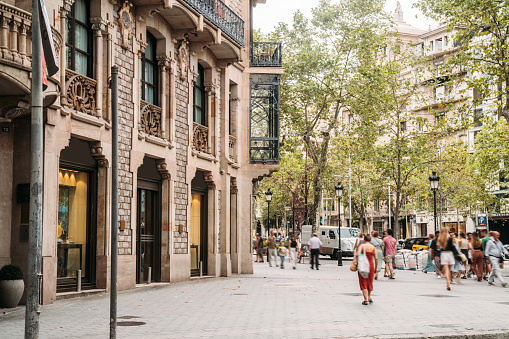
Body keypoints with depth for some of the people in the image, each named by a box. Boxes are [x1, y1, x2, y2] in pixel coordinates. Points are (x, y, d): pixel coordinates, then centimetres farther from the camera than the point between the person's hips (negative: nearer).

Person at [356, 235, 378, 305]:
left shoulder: (362, 246, -4)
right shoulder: (373, 248, 3)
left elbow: (357, 254, -19)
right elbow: (376, 258, -2)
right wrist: (376, 268, 6)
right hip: (371, 265, 3)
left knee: (363, 283, 3)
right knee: (370, 282, 22)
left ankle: (366, 300, -2)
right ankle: (369, 297, 31)